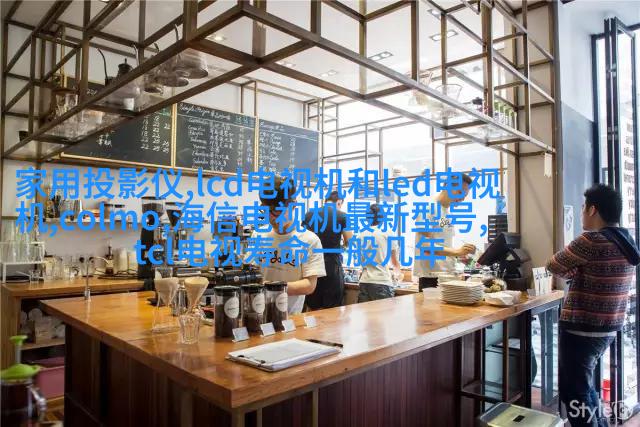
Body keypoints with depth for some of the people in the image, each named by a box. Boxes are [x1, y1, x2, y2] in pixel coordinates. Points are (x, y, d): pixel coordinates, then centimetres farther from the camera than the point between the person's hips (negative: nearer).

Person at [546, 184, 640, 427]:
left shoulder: (592, 241, -21)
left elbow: (554, 266, -9)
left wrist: (571, 271, 8)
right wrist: (576, 272, 3)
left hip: (582, 329, -9)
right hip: (607, 328, 9)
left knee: (573, 392, 5)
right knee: (583, 384, 25)